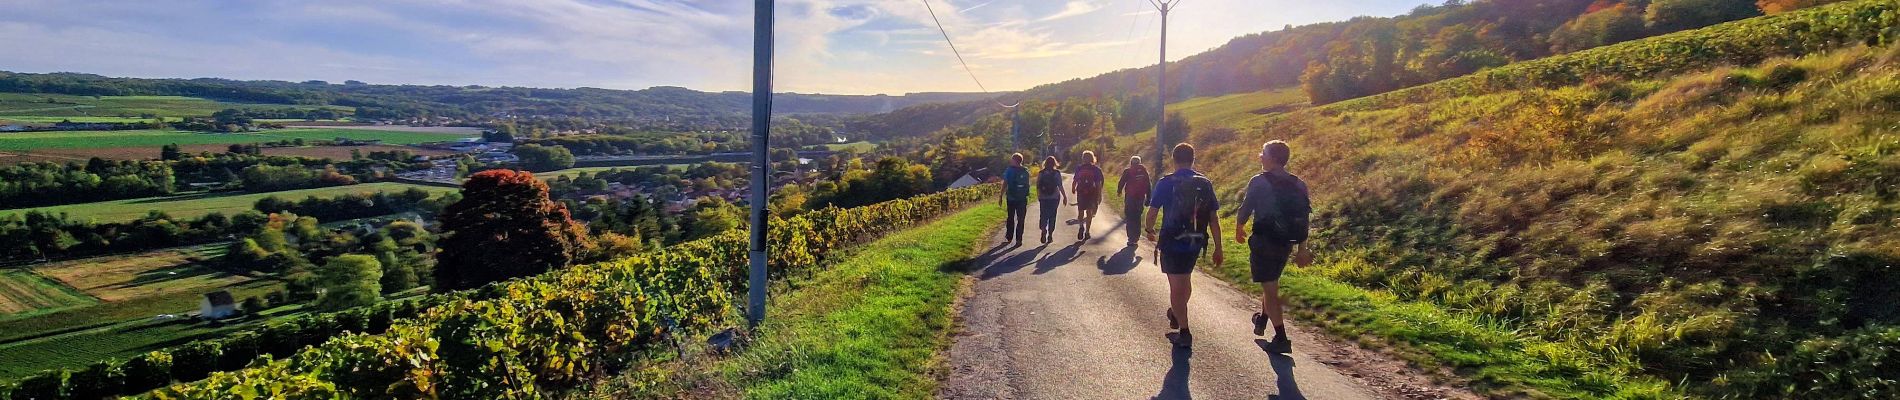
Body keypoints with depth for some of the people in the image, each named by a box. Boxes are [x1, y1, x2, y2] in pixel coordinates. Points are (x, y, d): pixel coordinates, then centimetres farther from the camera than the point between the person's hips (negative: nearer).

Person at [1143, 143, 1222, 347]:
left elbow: (1152, 213, -11)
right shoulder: (1205, 183, -1)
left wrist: (1149, 231, 9)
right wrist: (1218, 248, 4)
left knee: (1177, 285, 3)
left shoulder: (1166, 183, -11)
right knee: (1185, 278, 26)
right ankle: (1176, 314, 45)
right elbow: (1214, 219, -1)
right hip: (1195, 243, 4)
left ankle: (1184, 332, 3)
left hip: (1172, 242, -4)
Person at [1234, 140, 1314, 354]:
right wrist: (1302, 248, 14)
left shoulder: (1259, 182, -13)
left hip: (1263, 242, -6)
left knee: (1270, 288, -1)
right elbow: (1305, 218, 7)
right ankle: (1262, 321, 43)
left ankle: (1281, 339, -3)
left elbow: (1245, 210, -10)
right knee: (1271, 282, 27)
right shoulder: (1298, 185, 4)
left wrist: (1239, 229, 10)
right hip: (1286, 244, 6)